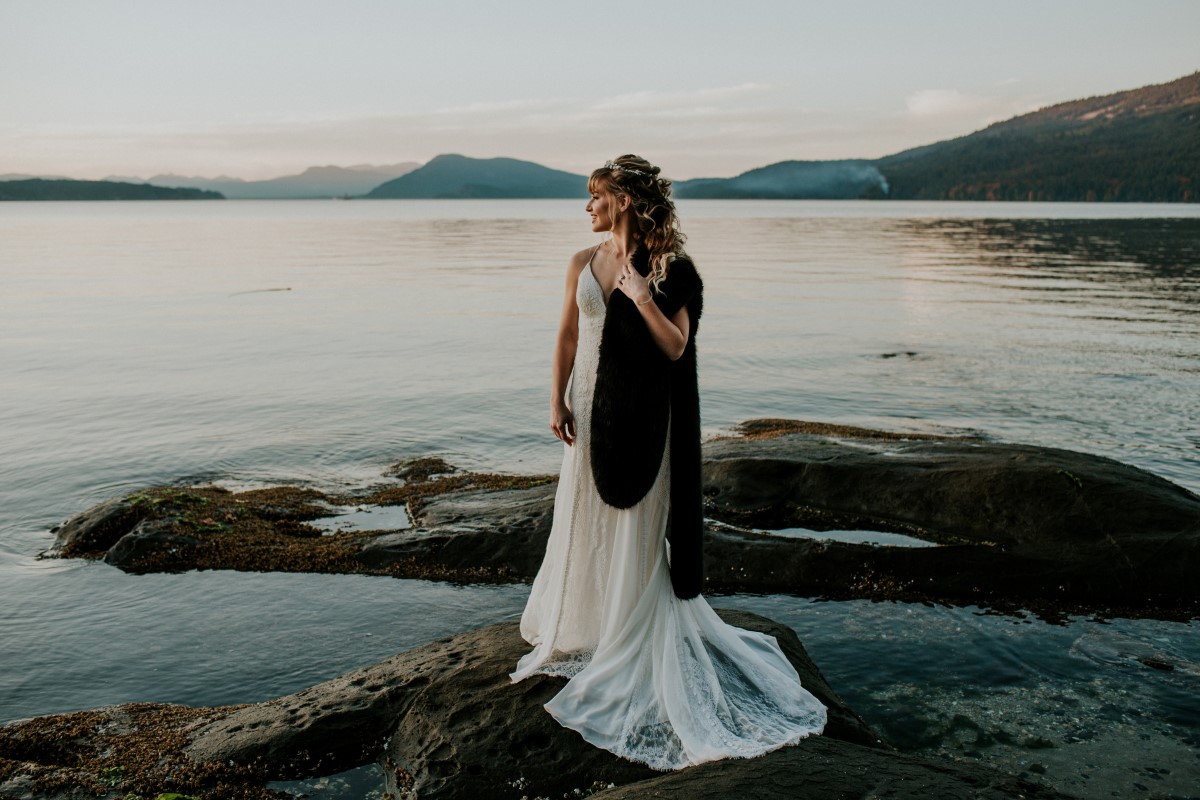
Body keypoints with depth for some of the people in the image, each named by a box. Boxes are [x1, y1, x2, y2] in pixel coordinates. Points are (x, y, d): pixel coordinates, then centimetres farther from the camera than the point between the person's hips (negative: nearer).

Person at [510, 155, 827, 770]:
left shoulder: (666, 270, -7)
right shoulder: (583, 264, 5)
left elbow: (676, 347, -11)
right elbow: (566, 337, 8)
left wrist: (642, 297, -21)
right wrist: (557, 402, 1)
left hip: (642, 413, -4)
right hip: (591, 408, 4)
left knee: (635, 527, 3)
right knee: (584, 520, 12)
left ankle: (633, 640, 19)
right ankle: (579, 629, 30)